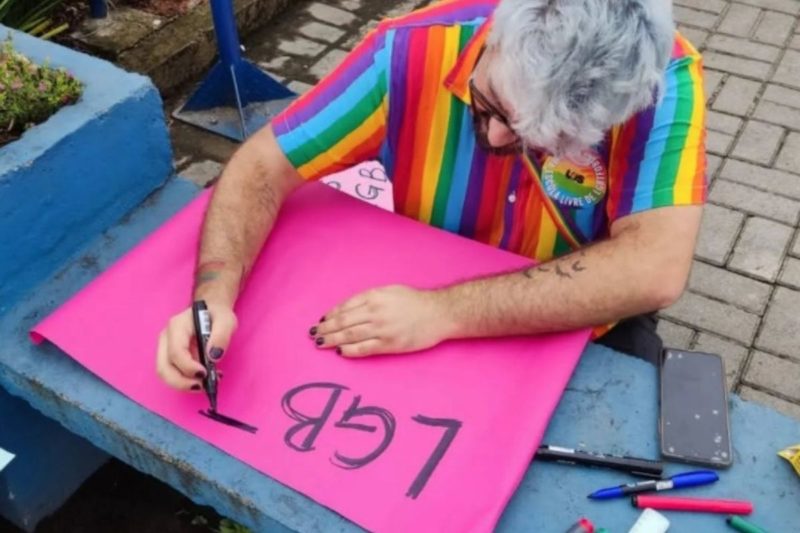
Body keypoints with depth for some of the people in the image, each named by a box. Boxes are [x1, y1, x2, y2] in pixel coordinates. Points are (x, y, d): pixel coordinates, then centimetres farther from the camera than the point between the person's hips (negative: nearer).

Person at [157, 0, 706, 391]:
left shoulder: (663, 80, -26)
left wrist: (444, 312, -37)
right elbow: (262, 166, -16)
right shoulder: (412, 51, -23)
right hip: (421, 311, 1)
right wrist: (214, 297, -32)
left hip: (579, 343, 0)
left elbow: (655, 271, -34)